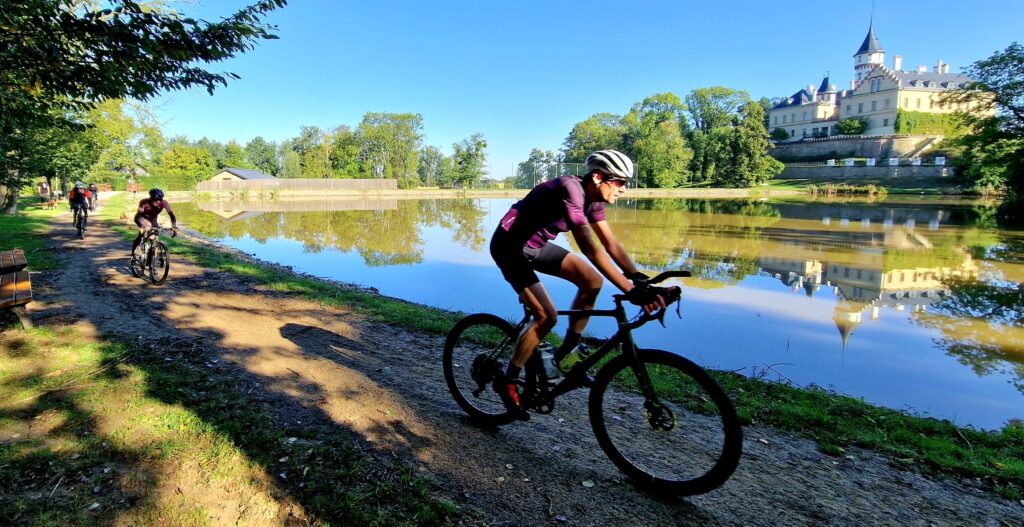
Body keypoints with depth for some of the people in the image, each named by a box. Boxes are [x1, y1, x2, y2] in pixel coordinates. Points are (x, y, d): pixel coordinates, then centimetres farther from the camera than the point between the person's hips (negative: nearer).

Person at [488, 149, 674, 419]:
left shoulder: (592, 199, -1)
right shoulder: (570, 189, -29)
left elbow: (611, 243, 0)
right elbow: (588, 247, -39)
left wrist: (639, 278, -12)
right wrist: (631, 291, -41)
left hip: (536, 245, 9)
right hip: (510, 247, -9)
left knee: (592, 282, -2)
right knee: (547, 316, -16)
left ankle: (567, 353, 10)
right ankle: (508, 382, 2)